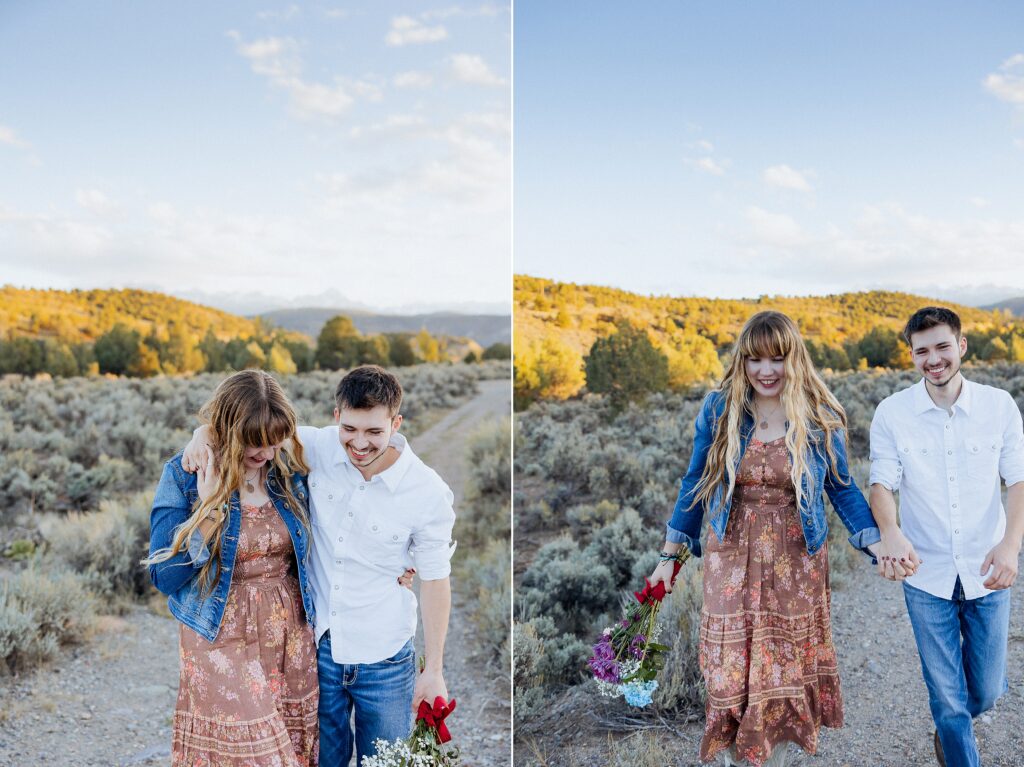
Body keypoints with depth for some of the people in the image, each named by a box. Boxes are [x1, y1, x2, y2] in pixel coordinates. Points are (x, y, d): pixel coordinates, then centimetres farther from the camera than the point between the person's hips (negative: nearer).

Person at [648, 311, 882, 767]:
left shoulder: (822, 418, -5)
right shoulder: (718, 409, -5)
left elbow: (841, 489, 5)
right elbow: (695, 485, 2)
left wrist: (878, 546, -7)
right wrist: (670, 557, 3)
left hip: (797, 563, 0)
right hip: (733, 559, 0)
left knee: (789, 668, 11)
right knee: (733, 671, 6)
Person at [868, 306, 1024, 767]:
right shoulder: (892, 413, -7)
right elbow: (882, 484, -11)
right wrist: (891, 532, -32)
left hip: (987, 573, 1)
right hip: (926, 575, -1)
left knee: (986, 690, 14)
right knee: (946, 693, 6)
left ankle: (951, 727, 47)